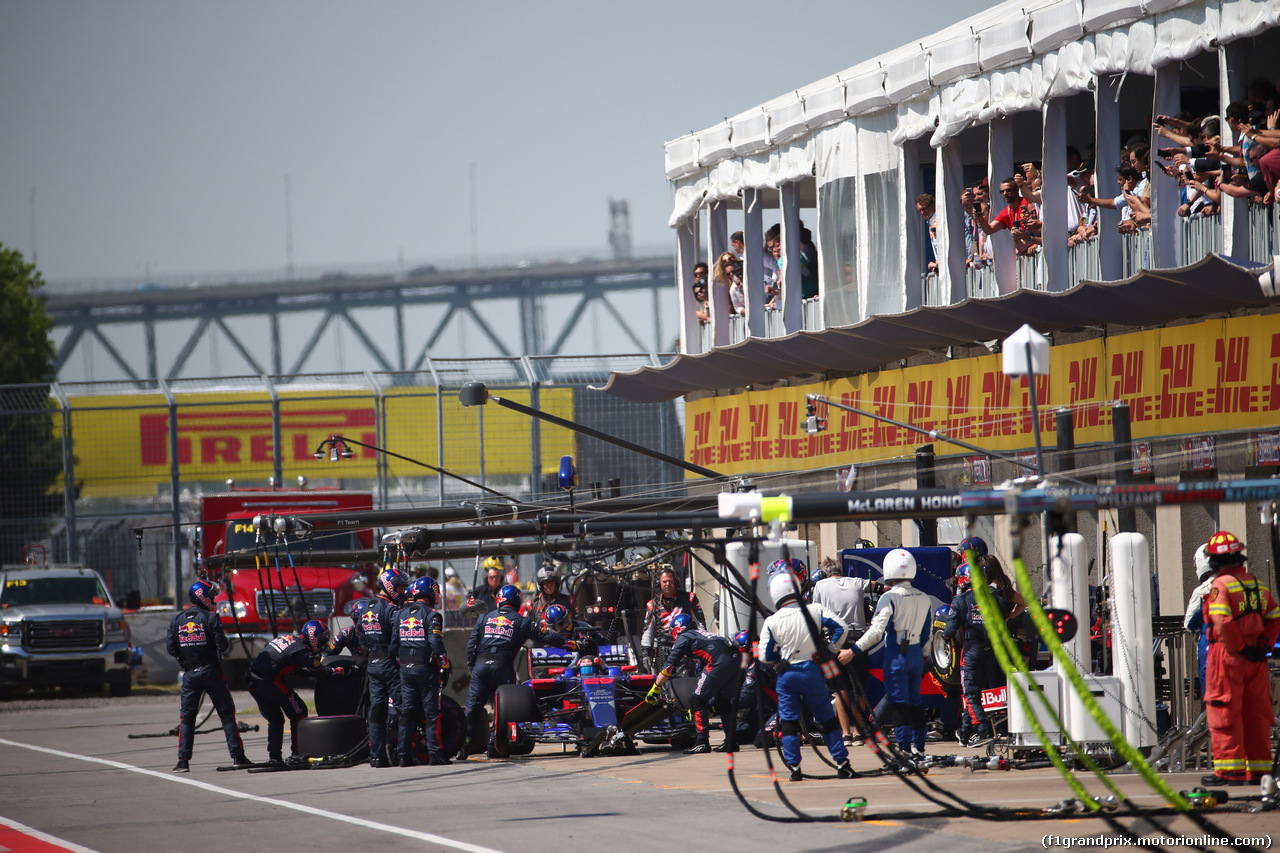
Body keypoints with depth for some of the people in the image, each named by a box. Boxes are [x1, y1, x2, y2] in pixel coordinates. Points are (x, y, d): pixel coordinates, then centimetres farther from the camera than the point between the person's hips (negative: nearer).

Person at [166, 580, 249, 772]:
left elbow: (171, 648, 1)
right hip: (211, 673, -3)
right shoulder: (210, 618, -9)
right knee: (226, 713, 5)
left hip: (189, 675, 3)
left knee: (187, 717, 8)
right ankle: (237, 755, 2)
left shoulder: (177, 620, 3)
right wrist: (226, 645, 11)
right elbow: (222, 645, -12)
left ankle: (183, 760, 0)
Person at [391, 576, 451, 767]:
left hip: (405, 669, 5)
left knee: (407, 712, 8)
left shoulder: (401, 614, 10)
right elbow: (436, 643, -16)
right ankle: (434, 753, -4)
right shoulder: (431, 615, -8)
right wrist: (444, 667, -11)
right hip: (425, 667, -5)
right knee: (431, 711, -1)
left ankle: (405, 755, 6)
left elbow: (393, 644, 11)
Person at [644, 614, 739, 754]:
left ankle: (702, 742, -4)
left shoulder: (684, 637, 14)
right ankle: (732, 741, 15)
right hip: (735, 661, 8)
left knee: (697, 701, 0)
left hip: (718, 662, -8)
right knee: (724, 702, 19)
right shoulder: (703, 634, 36)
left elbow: (669, 665, 8)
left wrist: (655, 689, 14)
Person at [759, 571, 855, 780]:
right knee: (827, 720, 9)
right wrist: (829, 651, 7)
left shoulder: (771, 622, -7)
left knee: (788, 722, 7)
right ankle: (842, 765, 9)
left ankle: (794, 768, 2)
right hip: (812, 671, 1)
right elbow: (840, 629, -5)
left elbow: (764, 655, -5)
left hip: (786, 675, -1)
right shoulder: (815, 611, -5)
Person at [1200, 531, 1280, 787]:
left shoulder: (1220, 585, -11)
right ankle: (1259, 768, 13)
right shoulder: (1258, 585, 11)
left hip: (1228, 655, -7)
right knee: (1256, 714, 10)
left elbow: (1223, 622, -21)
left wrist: (1239, 649, -14)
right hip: (1256, 659, 7)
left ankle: (1229, 769, -5)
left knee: (1224, 714, -2)